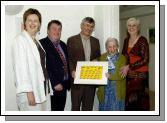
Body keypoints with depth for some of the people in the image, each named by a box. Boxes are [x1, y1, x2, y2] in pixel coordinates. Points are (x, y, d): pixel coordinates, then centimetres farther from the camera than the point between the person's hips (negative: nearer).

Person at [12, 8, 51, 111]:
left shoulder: (36, 41, 14)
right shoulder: (20, 40, -8)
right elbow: (21, 67, -15)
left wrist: (47, 87, 12)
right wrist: (28, 91, -19)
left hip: (43, 88, 8)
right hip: (31, 91, -7)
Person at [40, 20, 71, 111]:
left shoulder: (63, 45, 16)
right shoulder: (42, 44, -9)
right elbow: (44, 66, -16)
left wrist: (68, 81, 13)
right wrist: (55, 83, -18)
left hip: (63, 85, 7)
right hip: (51, 86, -7)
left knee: (60, 110, 12)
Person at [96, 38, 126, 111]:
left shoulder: (122, 58, -4)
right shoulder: (102, 57, 8)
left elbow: (122, 75, -13)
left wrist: (109, 76, -26)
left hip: (117, 91, -3)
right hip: (104, 90, 3)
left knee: (116, 109, 2)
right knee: (104, 109, 9)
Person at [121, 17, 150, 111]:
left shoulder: (142, 40, -9)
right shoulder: (126, 40, 10)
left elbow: (145, 60, -15)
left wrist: (129, 67, -17)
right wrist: (124, 68, 3)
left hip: (140, 74, -5)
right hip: (128, 74, 5)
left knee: (138, 100, -3)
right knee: (129, 99, 8)